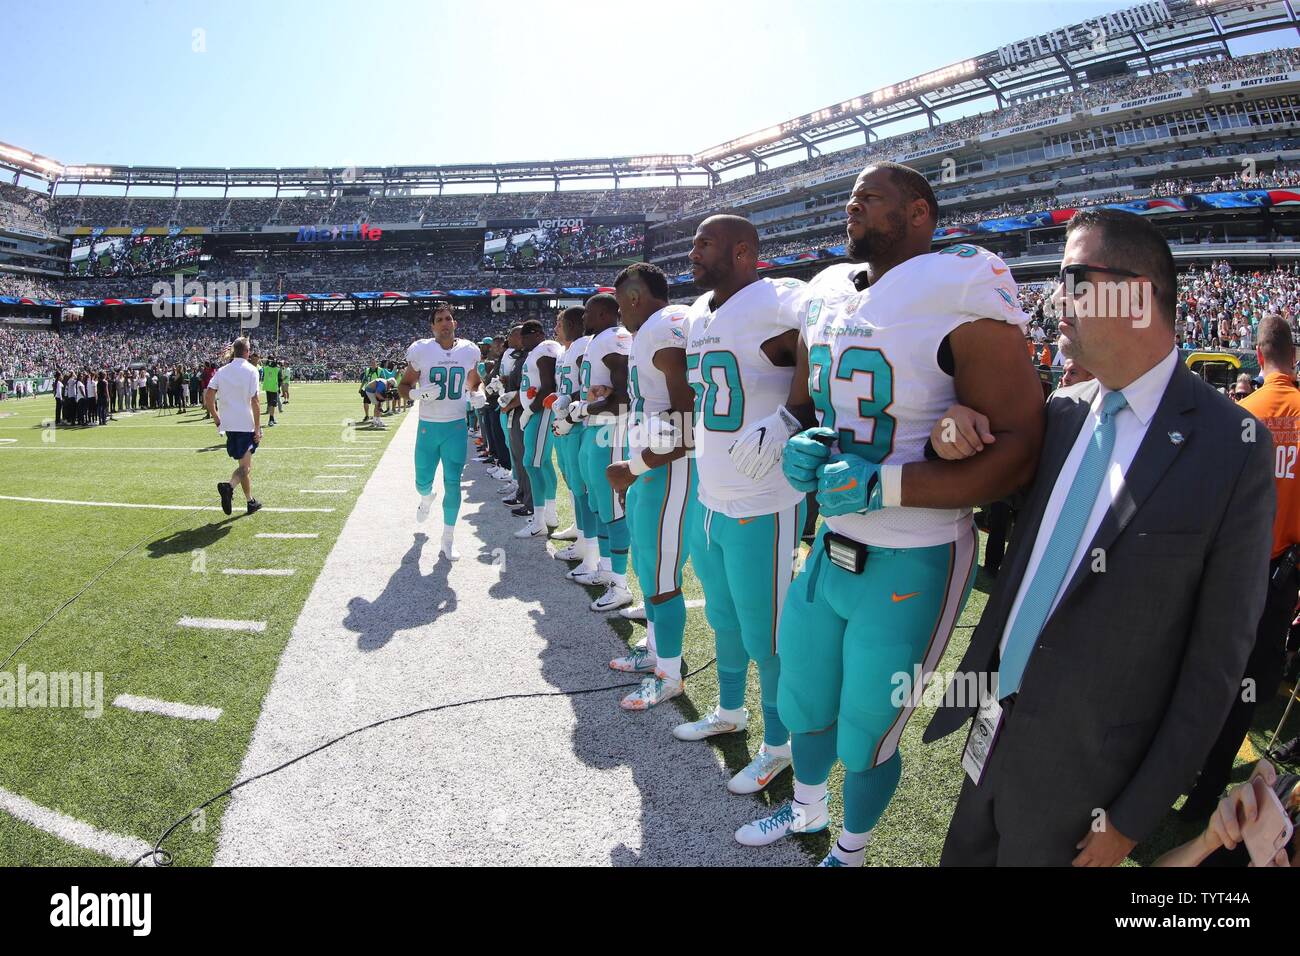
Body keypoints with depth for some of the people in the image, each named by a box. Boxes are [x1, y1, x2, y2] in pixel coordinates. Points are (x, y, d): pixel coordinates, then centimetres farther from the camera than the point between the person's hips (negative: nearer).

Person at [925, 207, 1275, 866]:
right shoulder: (1062, 412, 1)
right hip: (993, 730, 5)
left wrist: (1138, 814, -8)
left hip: (1079, 779, -5)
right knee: (961, 856, 19)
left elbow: (1217, 658, -11)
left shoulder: (1232, 447, -14)